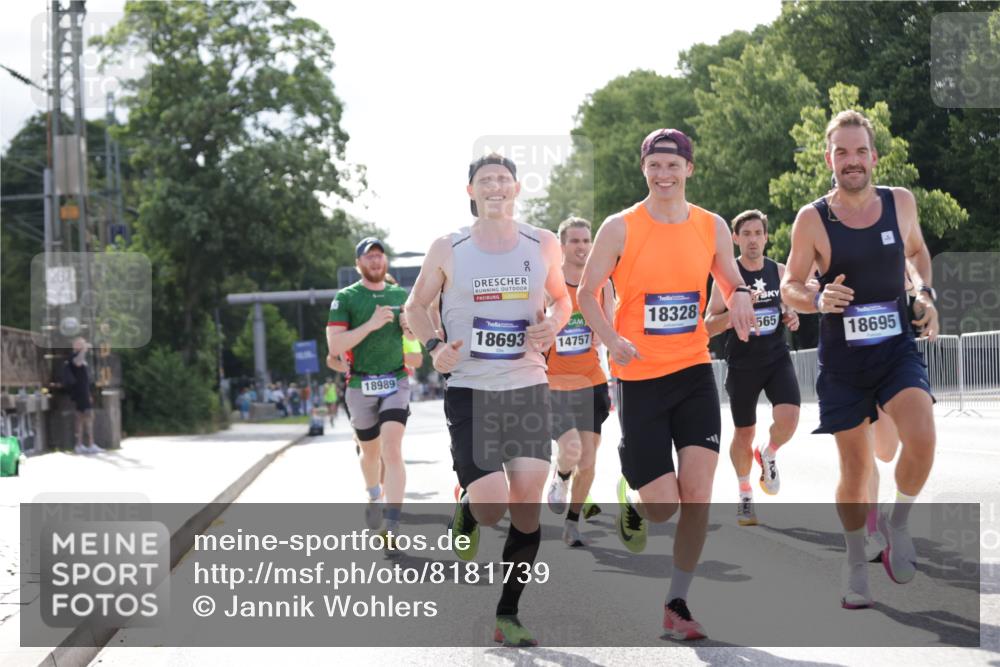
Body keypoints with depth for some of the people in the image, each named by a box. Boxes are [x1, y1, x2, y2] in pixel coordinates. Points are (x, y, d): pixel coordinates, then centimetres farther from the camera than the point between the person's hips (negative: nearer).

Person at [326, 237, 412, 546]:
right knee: (371, 452, 14)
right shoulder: (345, 298, -2)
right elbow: (334, 347, -11)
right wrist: (370, 324, -20)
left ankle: (392, 528, -18)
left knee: (392, 450, -15)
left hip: (396, 382, 1)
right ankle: (374, 495, 47)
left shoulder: (400, 295, 9)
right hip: (360, 386, -1)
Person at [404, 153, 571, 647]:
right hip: (469, 390, -2)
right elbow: (416, 306, 9)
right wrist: (434, 347, -10)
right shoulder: (448, 250, -2)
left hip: (528, 388, 2)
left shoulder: (543, 246, 4)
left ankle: (507, 616, 12)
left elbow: (562, 298, 19)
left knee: (527, 506, -2)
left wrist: (552, 324, -4)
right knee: (491, 508, -15)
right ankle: (465, 514, 25)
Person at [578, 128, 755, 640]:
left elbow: (732, 285, 17)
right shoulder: (620, 228, -5)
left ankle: (677, 603, 7)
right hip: (639, 377, -2)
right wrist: (612, 339, -19)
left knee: (697, 495, -8)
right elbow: (587, 293, -1)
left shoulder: (712, 227, 5)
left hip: (694, 372, 3)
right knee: (663, 506, -4)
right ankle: (631, 500, 34)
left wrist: (740, 297, -9)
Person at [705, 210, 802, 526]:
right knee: (744, 432, 8)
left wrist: (791, 318, -4)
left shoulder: (779, 271, 5)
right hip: (742, 365, -2)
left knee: (788, 417, -21)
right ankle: (745, 494, 30)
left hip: (777, 358, 2)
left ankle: (768, 455, 14)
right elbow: (709, 327, -8)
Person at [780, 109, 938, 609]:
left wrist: (926, 291, 1)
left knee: (922, 439, -23)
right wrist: (819, 300, -22)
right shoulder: (812, 219, -9)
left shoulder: (900, 202, -1)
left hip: (897, 350, 1)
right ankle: (856, 563, 27)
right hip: (842, 361, -1)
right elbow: (789, 287, 0)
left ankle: (897, 522, 4)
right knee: (855, 467, 5)